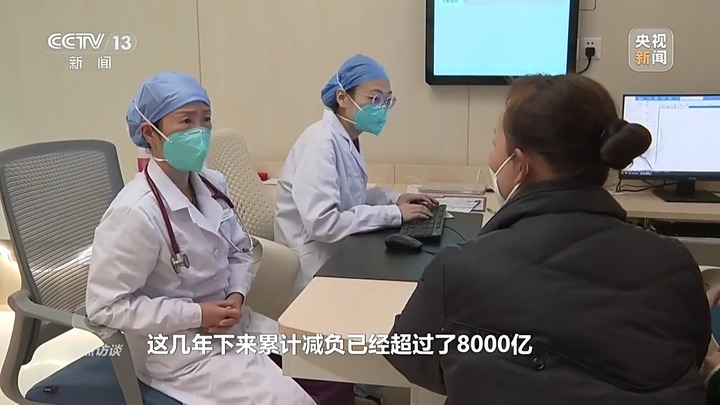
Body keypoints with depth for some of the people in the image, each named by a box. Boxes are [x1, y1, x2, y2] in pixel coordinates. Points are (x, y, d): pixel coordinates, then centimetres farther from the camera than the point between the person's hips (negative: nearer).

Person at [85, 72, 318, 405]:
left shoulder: (212, 186, -1)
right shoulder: (134, 213, -24)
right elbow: (106, 306, -21)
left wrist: (237, 295, -8)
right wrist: (197, 314, -21)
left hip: (233, 325, 7)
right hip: (180, 350, -7)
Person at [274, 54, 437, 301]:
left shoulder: (345, 139, 5)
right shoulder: (322, 142, -21)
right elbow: (321, 223, -29)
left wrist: (393, 198, 0)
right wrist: (393, 214, -24)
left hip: (338, 252, 8)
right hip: (317, 266, -8)